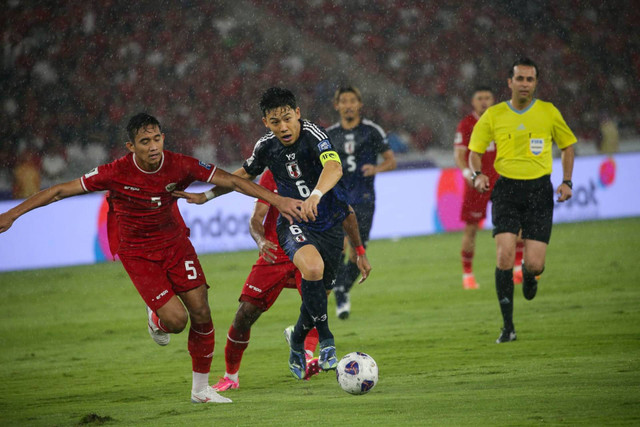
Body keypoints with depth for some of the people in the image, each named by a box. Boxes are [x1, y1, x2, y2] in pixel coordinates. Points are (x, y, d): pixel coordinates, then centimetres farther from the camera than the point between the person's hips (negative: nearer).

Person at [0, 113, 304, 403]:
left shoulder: (179, 165, -17)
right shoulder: (117, 173, -22)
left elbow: (231, 181, -12)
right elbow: (61, 191, -15)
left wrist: (277, 200, -16)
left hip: (176, 243, 3)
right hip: (137, 253, -3)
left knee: (201, 314, -5)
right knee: (176, 320, -16)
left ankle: (201, 389, 13)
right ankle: (156, 318, 23)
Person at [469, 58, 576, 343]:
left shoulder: (549, 113, 3)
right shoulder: (494, 115, 3)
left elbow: (567, 146, 15)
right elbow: (475, 151, 10)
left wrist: (567, 181, 4)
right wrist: (478, 174, -10)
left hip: (539, 191, 0)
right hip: (506, 189, 0)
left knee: (535, 264, -8)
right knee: (504, 255, -16)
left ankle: (528, 276, 34)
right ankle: (507, 326, -5)